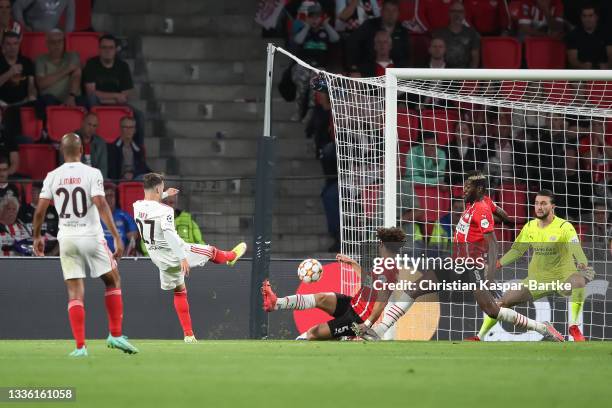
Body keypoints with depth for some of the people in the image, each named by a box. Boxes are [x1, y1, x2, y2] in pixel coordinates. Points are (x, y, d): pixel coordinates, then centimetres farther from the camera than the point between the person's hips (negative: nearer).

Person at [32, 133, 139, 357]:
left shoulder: (52, 177, 2)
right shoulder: (91, 174, -6)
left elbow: (40, 210, 1)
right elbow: (101, 205, -16)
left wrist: (37, 236, 17)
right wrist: (116, 236, -17)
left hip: (67, 239, 2)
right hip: (91, 237, -2)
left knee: (75, 293, 4)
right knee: (113, 281, 16)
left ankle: (80, 346, -3)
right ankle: (115, 334, 10)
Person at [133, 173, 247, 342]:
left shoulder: (137, 207, -5)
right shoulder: (164, 211, -26)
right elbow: (169, 234, -38)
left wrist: (165, 194, 30)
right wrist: (182, 257, -40)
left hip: (161, 261, 7)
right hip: (176, 254, -7)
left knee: (179, 291, 22)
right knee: (210, 251, 22)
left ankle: (189, 335, 20)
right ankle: (231, 256, 56)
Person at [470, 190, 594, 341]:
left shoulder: (564, 227, -13)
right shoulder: (530, 227, 4)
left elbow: (576, 250, -27)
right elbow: (516, 250, 16)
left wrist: (583, 265, -48)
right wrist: (497, 264, 5)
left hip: (563, 278, -5)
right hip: (537, 279, 5)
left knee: (579, 280, -39)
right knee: (503, 302, 1)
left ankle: (573, 326, -29)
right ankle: (480, 336, 16)